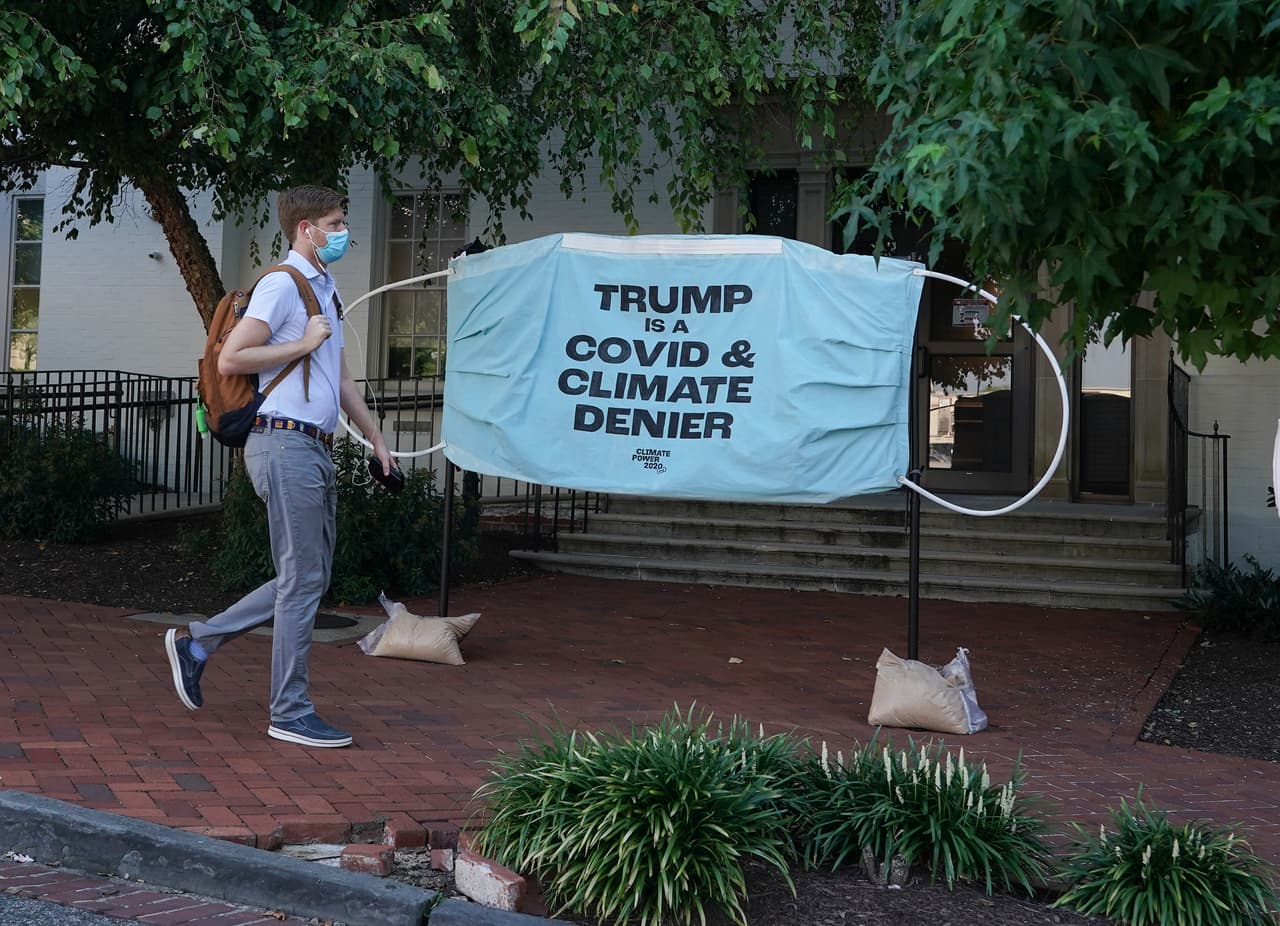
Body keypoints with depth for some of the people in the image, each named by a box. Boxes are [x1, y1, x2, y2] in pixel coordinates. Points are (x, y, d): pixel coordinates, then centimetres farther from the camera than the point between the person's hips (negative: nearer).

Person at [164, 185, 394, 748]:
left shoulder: (326, 290, 21)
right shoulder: (281, 284, -9)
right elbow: (230, 360, -17)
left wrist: (374, 436, 26)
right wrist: (304, 343, -12)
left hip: (314, 449, 10)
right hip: (286, 443, -10)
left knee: (309, 577, 13)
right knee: (303, 580, -5)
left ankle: (198, 643, 21)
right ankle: (291, 714, 3)